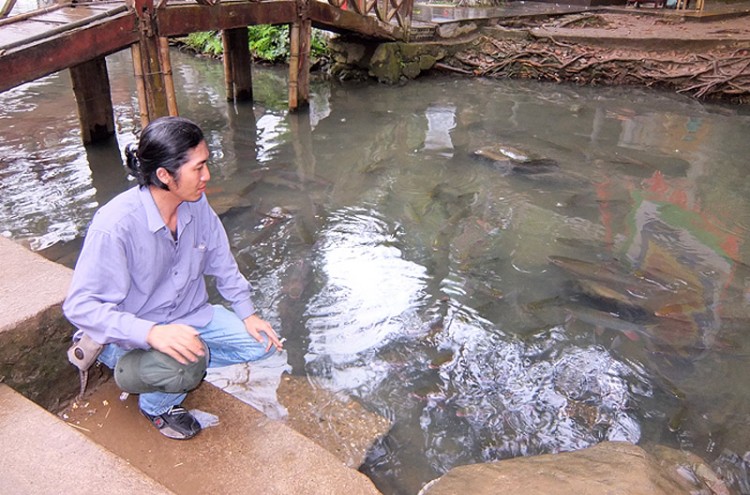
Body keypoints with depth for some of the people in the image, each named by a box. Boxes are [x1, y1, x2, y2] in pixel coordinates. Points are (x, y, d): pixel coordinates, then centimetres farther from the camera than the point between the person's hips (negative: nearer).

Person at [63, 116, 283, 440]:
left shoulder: (196, 204, -10)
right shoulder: (116, 224, -29)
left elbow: (222, 263, 4)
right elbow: (80, 306, -28)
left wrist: (248, 314, -1)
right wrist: (152, 332, -42)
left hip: (188, 316, 6)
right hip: (130, 337, -6)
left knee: (262, 342, -5)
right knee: (186, 363, -34)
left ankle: (176, 370, 9)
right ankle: (156, 404, 2)